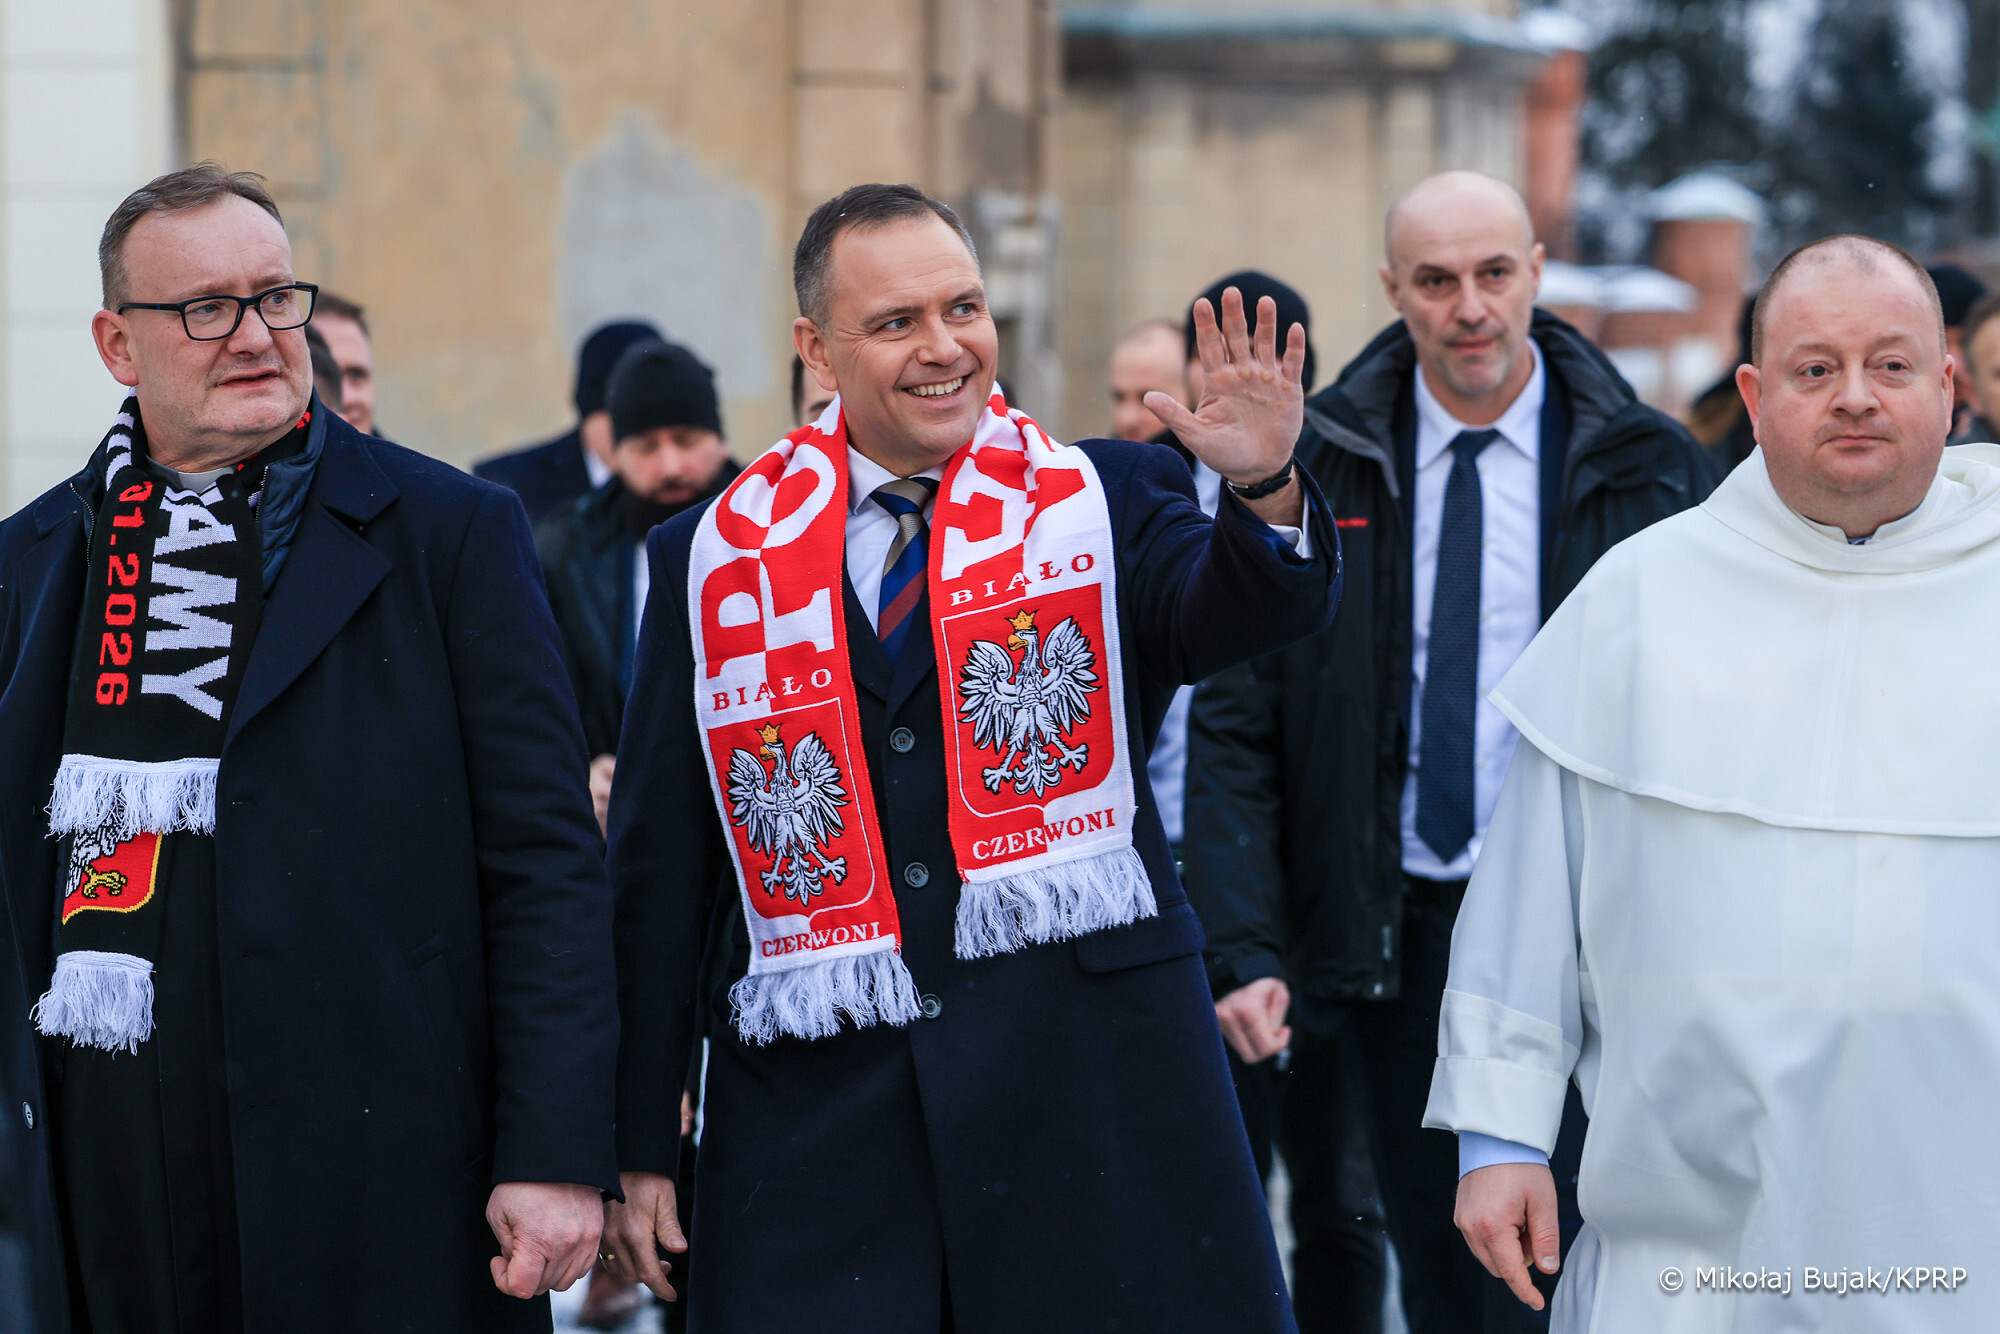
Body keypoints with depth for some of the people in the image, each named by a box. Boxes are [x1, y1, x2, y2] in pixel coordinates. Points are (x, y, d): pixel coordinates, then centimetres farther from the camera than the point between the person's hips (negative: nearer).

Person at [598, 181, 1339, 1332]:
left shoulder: (1103, 499, 5)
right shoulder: (718, 556, 8)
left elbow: (1254, 610, -15)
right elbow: (659, 869, 9)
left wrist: (1266, 488, -37)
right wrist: (639, 1147, 6)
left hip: (1093, 1083, -1)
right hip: (820, 1100, 1)